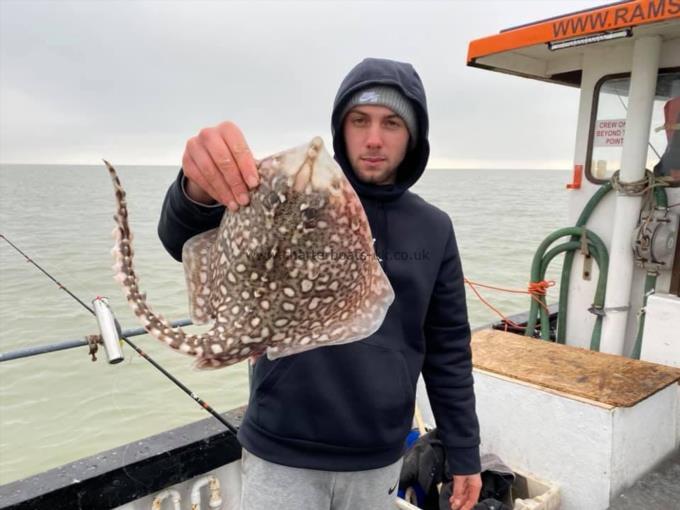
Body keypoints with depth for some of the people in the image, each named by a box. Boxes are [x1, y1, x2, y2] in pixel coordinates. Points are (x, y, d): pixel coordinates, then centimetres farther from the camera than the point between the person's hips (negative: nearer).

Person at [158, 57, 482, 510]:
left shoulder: (433, 229, 0)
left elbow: (449, 349, 5)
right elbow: (192, 243, -25)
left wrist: (465, 454, 7)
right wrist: (200, 191, -47)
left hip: (378, 460, 3)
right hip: (283, 456, -2)